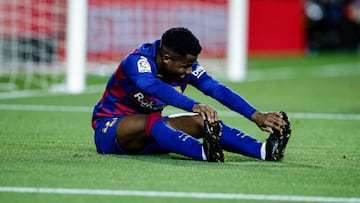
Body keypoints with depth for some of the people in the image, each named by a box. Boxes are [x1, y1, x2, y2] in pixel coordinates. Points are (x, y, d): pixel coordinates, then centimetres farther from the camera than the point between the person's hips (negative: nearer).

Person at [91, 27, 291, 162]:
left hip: (148, 133, 6)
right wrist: (195, 106, -61)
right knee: (154, 121, -39)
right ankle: (205, 152, -64)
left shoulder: (186, 66, -6)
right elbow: (155, 88, -46)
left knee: (202, 121, -18)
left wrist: (256, 116, -25)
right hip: (108, 130, -6)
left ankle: (263, 150, -36)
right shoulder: (138, 61, -26)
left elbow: (218, 89, -13)